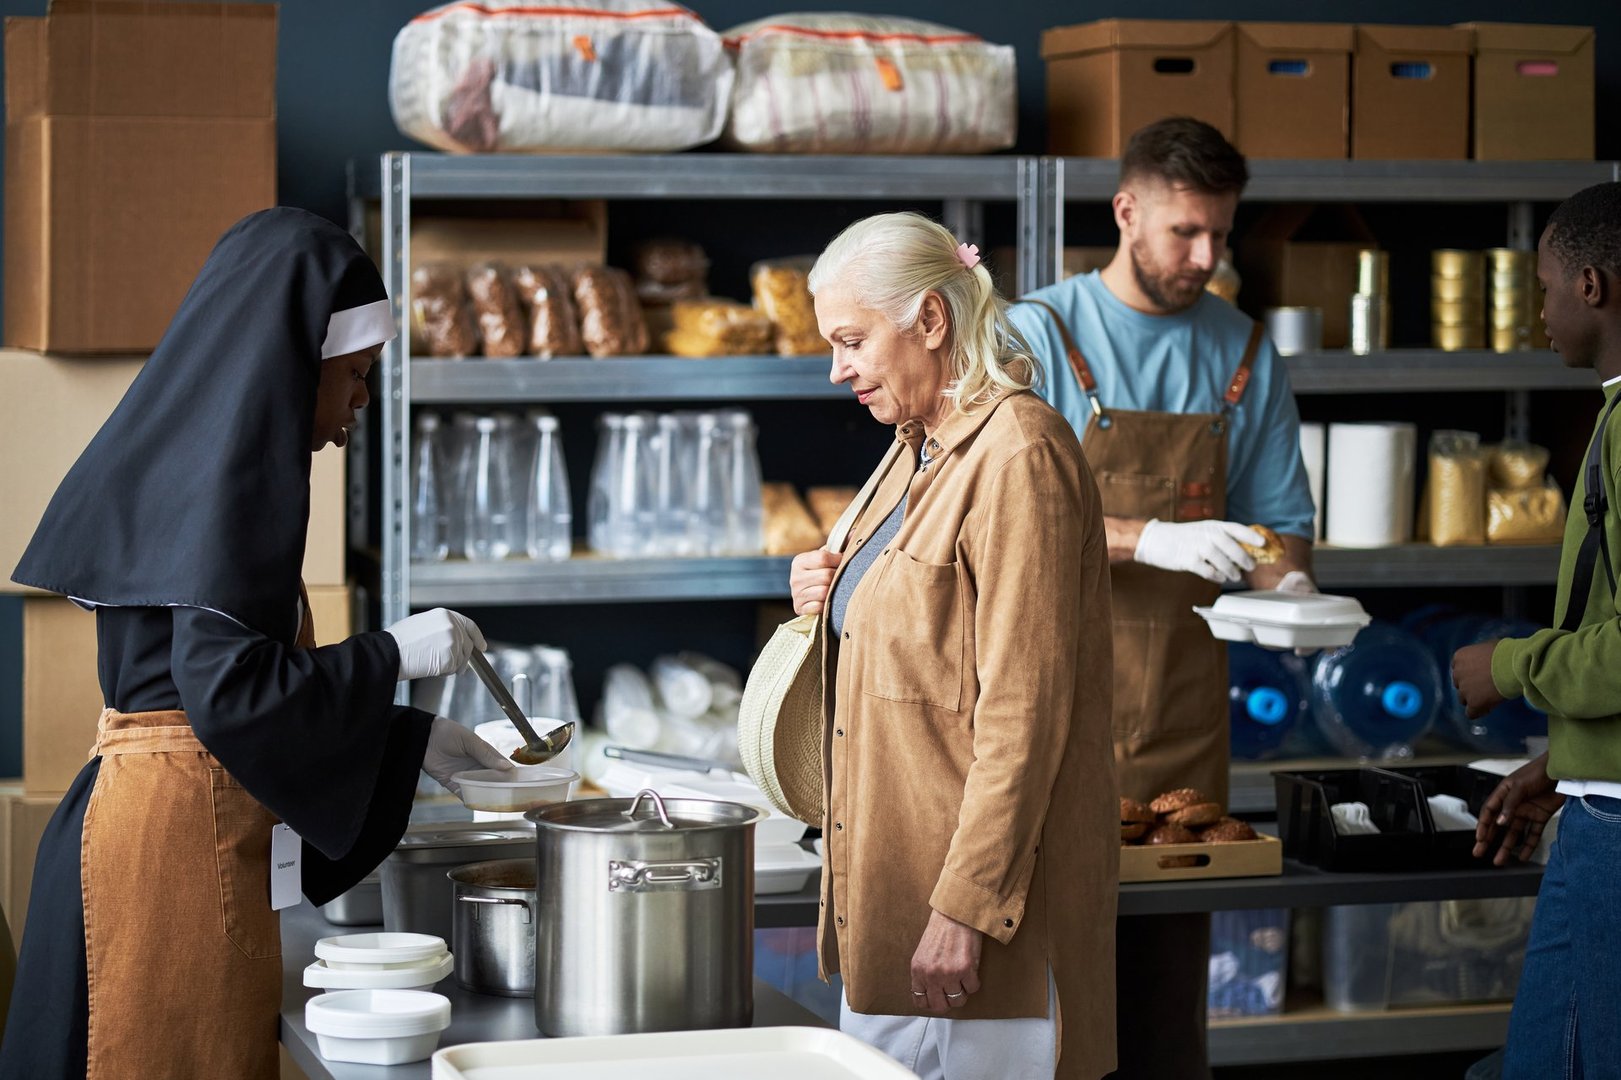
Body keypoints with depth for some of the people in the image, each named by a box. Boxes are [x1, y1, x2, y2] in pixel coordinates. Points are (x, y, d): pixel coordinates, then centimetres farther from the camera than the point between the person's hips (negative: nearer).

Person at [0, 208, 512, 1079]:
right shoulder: (225, 479, -14)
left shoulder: (187, 458, 15)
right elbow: (230, 690, -22)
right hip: (178, 833, -10)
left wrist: (411, 741, 20)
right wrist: (394, 653, -10)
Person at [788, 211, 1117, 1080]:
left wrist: (965, 907, -22)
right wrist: (837, 600, 6)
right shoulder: (917, 448, 15)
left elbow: (1024, 710, -20)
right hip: (890, 887, 9)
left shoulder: (1017, 456, -16)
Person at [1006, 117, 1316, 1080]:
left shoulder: (1246, 357, 10)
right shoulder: (1041, 335, -4)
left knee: (1174, 950, 5)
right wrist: (1154, 541, -26)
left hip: (1185, 700, 4)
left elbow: (1280, 515, 15)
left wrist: (1287, 584, -8)